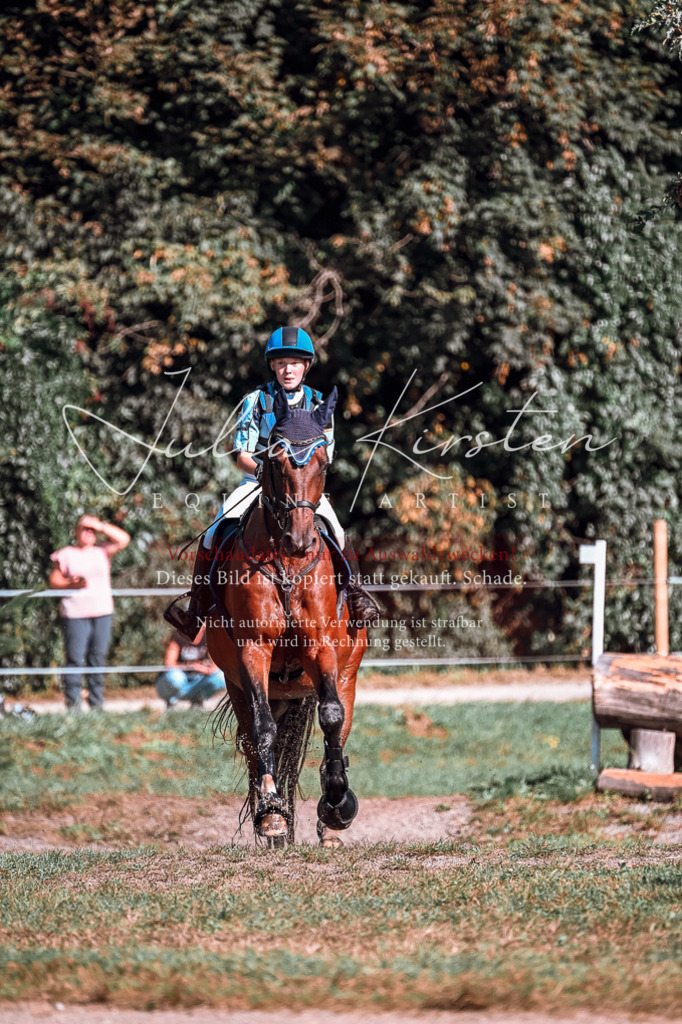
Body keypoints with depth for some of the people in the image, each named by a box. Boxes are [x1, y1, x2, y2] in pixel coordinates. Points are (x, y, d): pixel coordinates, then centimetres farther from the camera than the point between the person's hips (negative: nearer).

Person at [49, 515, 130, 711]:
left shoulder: (102, 552, 13)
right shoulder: (65, 555, 7)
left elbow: (123, 539, 2)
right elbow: (54, 581, 4)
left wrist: (102, 526, -2)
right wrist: (72, 584, -13)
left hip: (102, 612, 3)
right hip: (75, 613, -3)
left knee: (97, 658, 4)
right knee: (75, 658, -8)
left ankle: (96, 702, 10)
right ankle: (72, 704, -6)